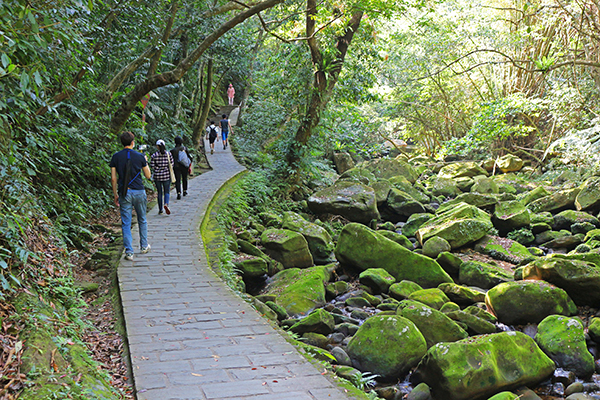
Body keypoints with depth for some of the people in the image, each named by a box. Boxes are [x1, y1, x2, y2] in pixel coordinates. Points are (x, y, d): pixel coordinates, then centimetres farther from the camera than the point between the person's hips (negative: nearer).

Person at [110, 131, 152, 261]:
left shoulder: (116, 157, 0)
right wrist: (145, 162, 21)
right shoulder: (140, 156, -2)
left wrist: (115, 195, 9)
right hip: (139, 192, 0)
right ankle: (144, 246, 29)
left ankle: (129, 252, -2)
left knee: (126, 223, 2)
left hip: (124, 192, 0)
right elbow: (148, 176, 7)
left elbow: (113, 179, -1)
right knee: (142, 220, 18)